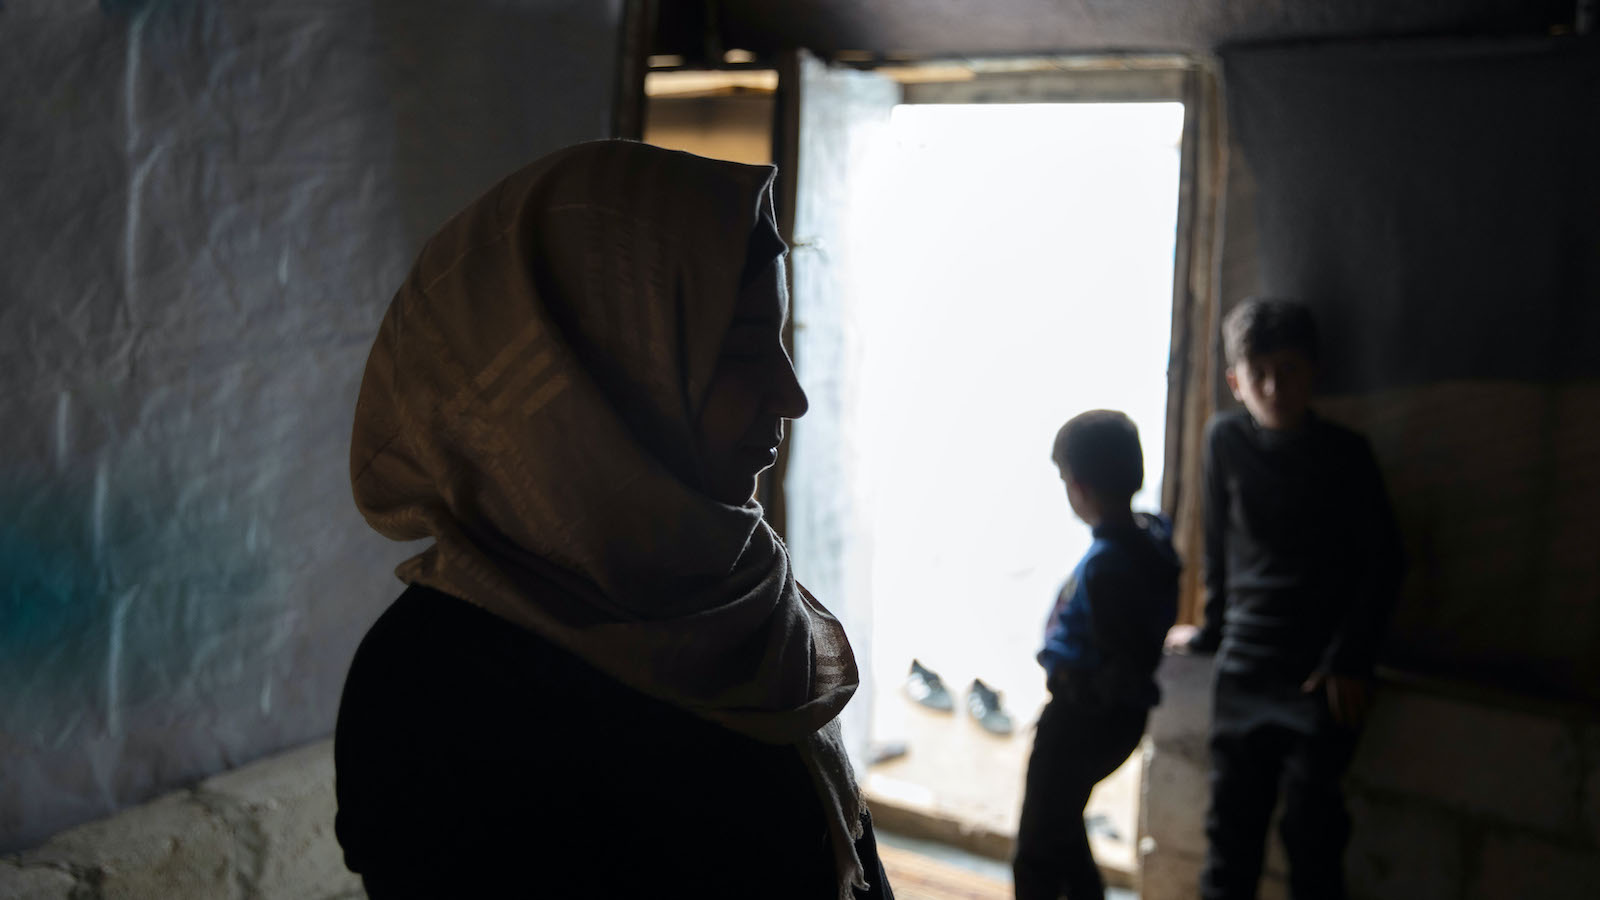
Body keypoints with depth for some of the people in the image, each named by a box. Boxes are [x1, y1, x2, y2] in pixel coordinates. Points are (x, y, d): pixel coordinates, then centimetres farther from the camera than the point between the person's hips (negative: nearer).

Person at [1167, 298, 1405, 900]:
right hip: (1243, 670, 2)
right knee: (1232, 824, 8)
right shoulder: (1226, 440, 2)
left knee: (1311, 828, -2)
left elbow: (1383, 563, -2)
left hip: (1321, 676, -2)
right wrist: (1212, 630, 17)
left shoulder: (1345, 454, -3)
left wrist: (1348, 660, -7)